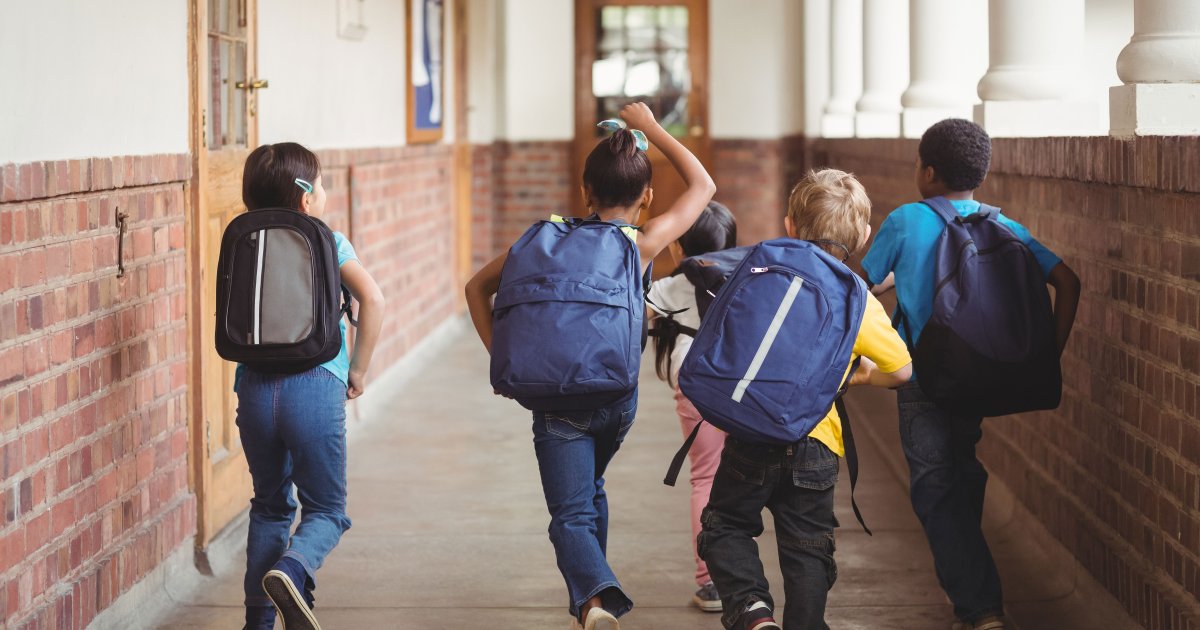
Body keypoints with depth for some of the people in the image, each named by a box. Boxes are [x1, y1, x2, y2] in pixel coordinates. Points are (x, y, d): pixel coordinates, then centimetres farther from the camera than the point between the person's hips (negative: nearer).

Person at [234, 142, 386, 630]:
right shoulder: (328, 242, 3)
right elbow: (371, 298, -9)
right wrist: (358, 370, -1)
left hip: (254, 386, 3)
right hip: (315, 385, -3)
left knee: (269, 505, 20)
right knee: (326, 510, 8)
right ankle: (291, 570, -22)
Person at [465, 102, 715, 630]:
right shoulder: (643, 243, -3)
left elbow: (477, 287, 6)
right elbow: (702, 185, 12)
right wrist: (650, 128, 18)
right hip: (617, 397, 1)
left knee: (572, 516, -5)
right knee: (589, 490, 28)